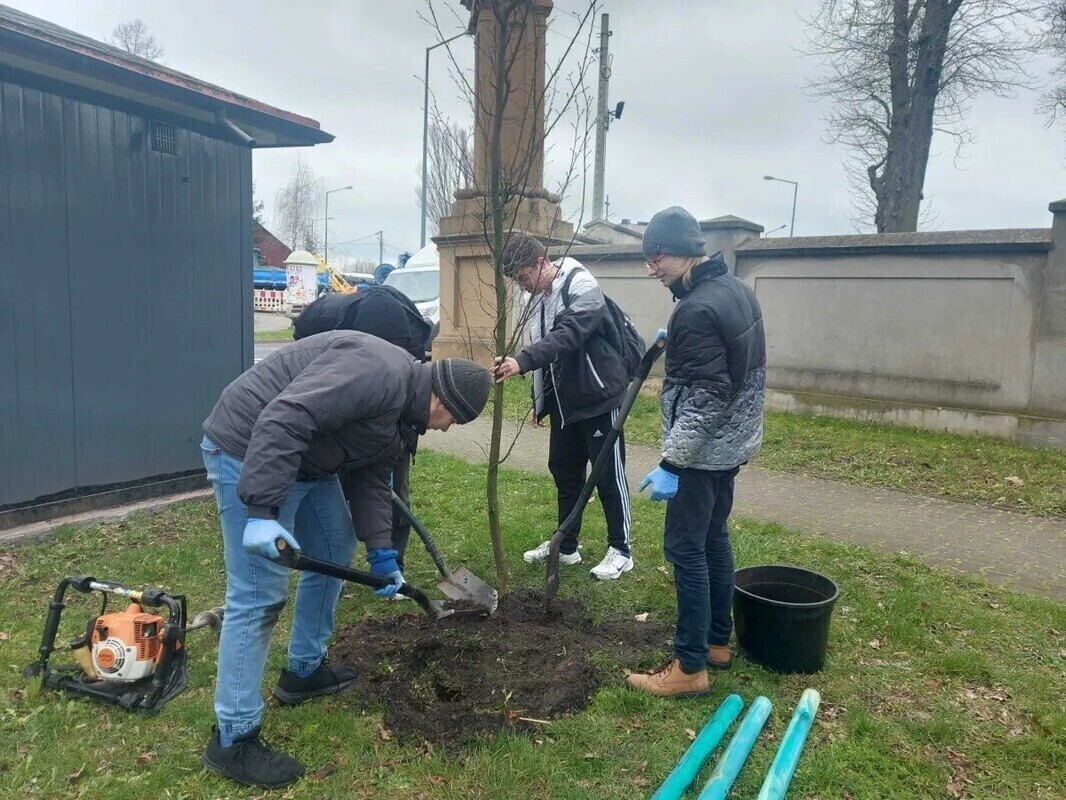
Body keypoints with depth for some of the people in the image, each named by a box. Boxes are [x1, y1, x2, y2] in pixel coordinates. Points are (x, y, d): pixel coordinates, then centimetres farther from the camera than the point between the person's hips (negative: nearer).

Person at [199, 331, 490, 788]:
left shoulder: (404, 414, 8)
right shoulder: (379, 373, -25)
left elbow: (372, 478, 11)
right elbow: (284, 420, -33)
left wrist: (381, 553, 4)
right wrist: (262, 511, -35)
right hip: (248, 450, -11)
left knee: (334, 553, 19)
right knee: (258, 594, -8)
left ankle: (304, 671, 35)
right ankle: (232, 739, 6)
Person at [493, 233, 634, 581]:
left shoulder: (581, 286, -18)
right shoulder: (538, 299, 9)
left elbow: (567, 336, -34)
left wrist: (522, 361, -45)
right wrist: (540, 402, 17)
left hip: (598, 398, -8)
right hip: (564, 402, 9)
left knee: (609, 475, 1)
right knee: (564, 472, 14)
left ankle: (620, 550, 15)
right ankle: (566, 545, 28)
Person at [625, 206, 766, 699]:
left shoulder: (697, 309, -22)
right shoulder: (736, 288, 8)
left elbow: (706, 398, -26)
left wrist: (671, 464, -24)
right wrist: (676, 344, 20)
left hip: (706, 449, -10)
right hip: (734, 441, 10)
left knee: (685, 547, -3)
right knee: (713, 538, 18)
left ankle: (690, 667, 5)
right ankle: (717, 641, 30)